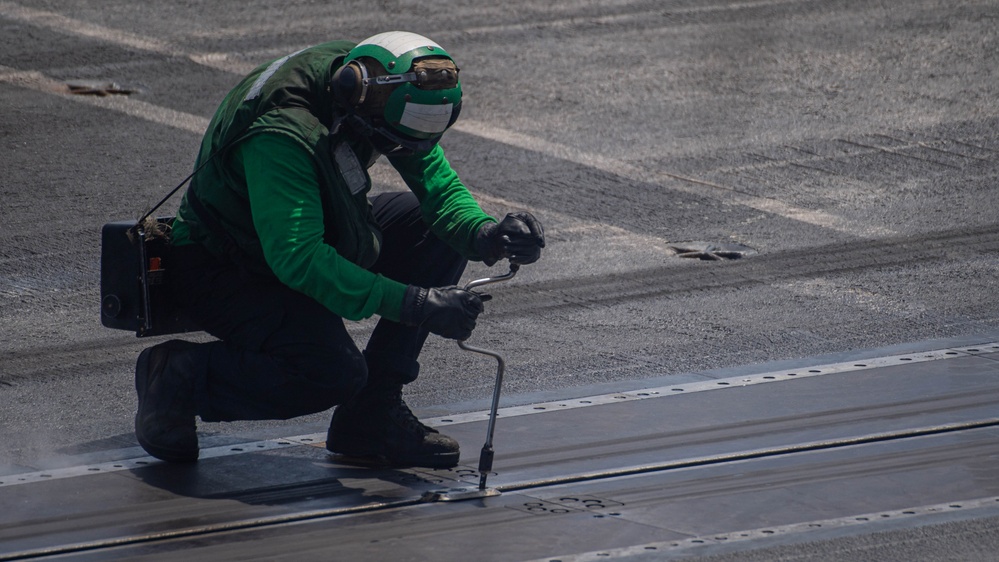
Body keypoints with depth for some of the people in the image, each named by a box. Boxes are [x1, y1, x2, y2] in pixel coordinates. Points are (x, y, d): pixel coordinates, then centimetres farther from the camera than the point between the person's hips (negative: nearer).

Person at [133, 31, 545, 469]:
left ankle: (370, 417, -3)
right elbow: (298, 261, -42)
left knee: (444, 232, -8)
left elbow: (440, 188, -5)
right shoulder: (281, 133, -37)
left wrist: (486, 235, -28)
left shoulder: (385, 95, -12)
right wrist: (413, 304, -45)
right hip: (222, 269, -9)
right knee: (334, 372, -31)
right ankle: (180, 377, -7)